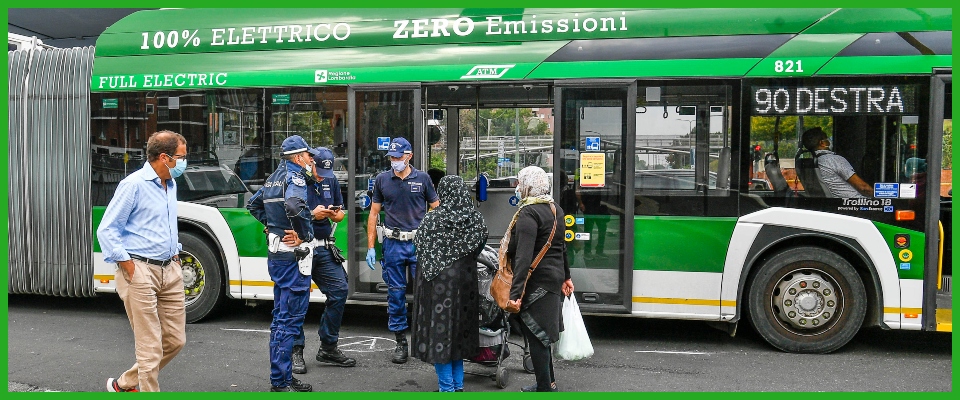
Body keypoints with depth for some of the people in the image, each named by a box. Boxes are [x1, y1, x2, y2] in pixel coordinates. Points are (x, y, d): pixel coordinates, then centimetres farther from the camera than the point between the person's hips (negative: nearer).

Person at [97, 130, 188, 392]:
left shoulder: (170, 184, 15)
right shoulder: (134, 184, -10)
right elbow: (106, 230, -12)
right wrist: (130, 269, -14)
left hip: (170, 270, 8)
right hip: (141, 272, -8)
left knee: (175, 340, 11)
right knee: (150, 347, -4)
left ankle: (124, 385, 28)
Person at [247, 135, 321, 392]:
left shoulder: (275, 176, 16)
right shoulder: (295, 176, -12)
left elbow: (254, 204, 29)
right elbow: (293, 205, -33)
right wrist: (304, 234, -20)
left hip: (276, 254, 10)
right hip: (292, 256, -10)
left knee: (281, 317, 15)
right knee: (290, 318, -5)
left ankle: (283, 377, 23)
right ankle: (280, 382, -1)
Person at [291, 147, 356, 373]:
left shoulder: (331, 181, 12)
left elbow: (340, 214, 19)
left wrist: (335, 214, -4)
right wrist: (312, 215, -18)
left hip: (325, 248, 6)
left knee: (339, 291, 1)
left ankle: (328, 348, 15)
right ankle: (296, 352, 14)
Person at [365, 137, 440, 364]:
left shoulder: (422, 179, 4)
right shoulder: (382, 180, 7)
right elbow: (374, 213, 10)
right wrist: (370, 247, 4)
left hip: (420, 243, -1)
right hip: (393, 244, 1)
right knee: (396, 294, 5)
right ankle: (401, 342, 15)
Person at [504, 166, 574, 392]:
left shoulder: (528, 213, -18)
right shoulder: (555, 210, 11)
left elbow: (523, 257, -26)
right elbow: (560, 248, 21)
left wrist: (515, 292, -29)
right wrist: (565, 277, 29)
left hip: (536, 283, -9)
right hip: (553, 278, 10)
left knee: (535, 335, -1)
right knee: (541, 333, 20)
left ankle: (546, 387, 6)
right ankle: (547, 383, 30)